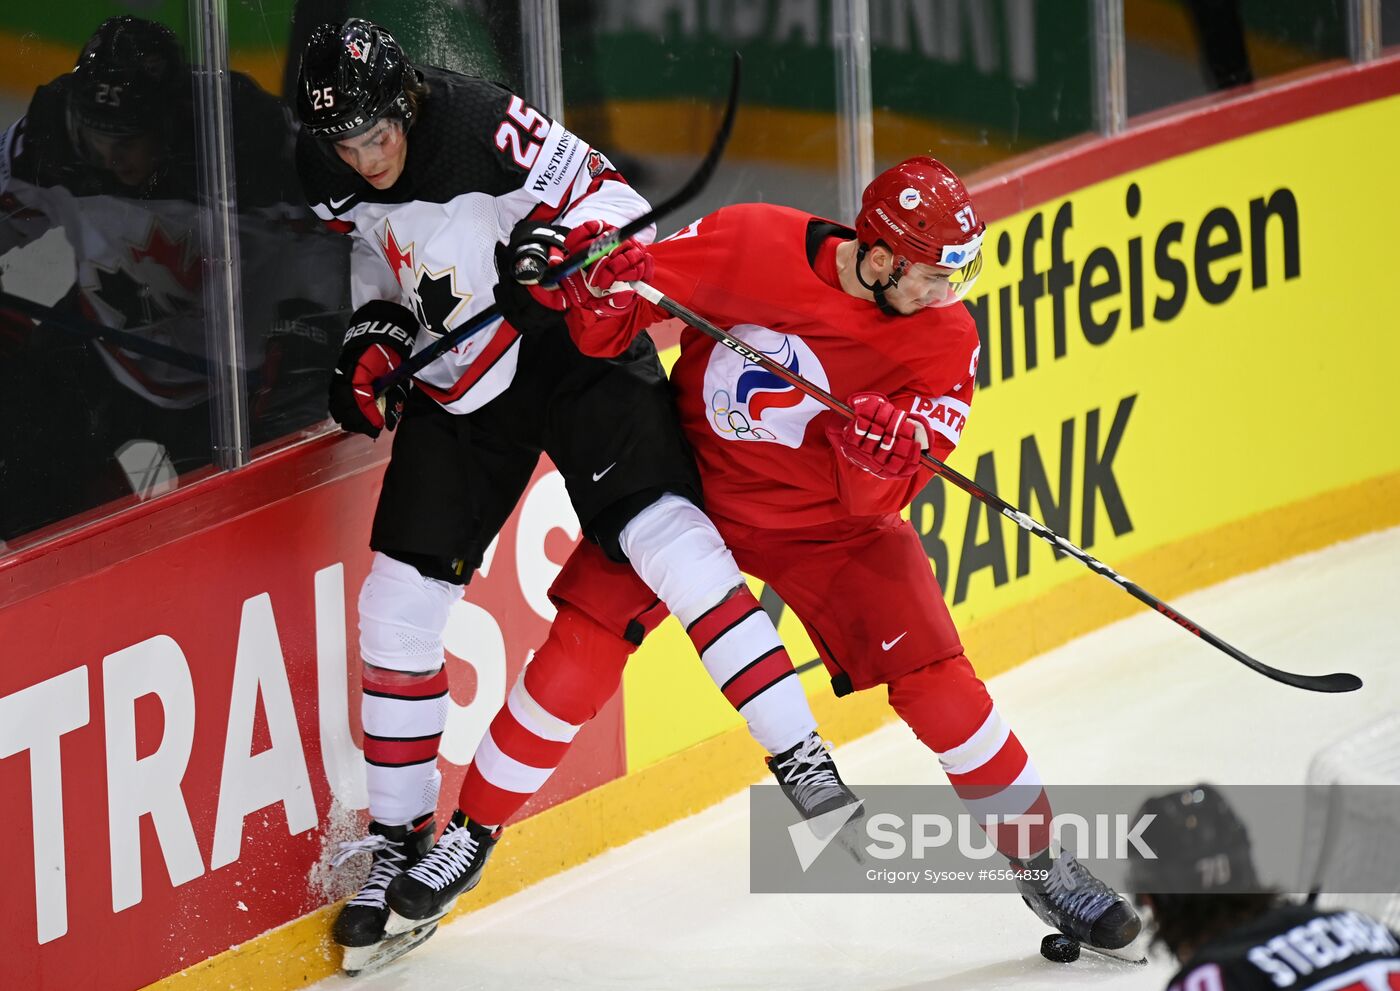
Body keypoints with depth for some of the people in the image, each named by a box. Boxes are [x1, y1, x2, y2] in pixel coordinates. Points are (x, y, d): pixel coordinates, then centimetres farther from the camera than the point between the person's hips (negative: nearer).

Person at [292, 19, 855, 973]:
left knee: (661, 533, -22)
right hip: (455, 384, 5)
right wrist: (376, 336, 0)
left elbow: (610, 200, -18)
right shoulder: (332, 177, -6)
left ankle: (802, 759, -16)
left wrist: (568, 240, -37)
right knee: (399, 600, 1)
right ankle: (399, 836, 15)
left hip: (572, 350, -5)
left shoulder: (485, 126, -25)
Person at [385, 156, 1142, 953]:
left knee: (935, 683, -11)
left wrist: (883, 454, -40)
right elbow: (633, 301, -8)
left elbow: (877, 499, -17)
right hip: (692, 479, -1)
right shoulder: (753, 245, -20)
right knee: (581, 653, -12)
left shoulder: (944, 338, -15)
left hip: (826, 518, 1)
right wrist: (603, 296, -31)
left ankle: (1041, 860, 7)